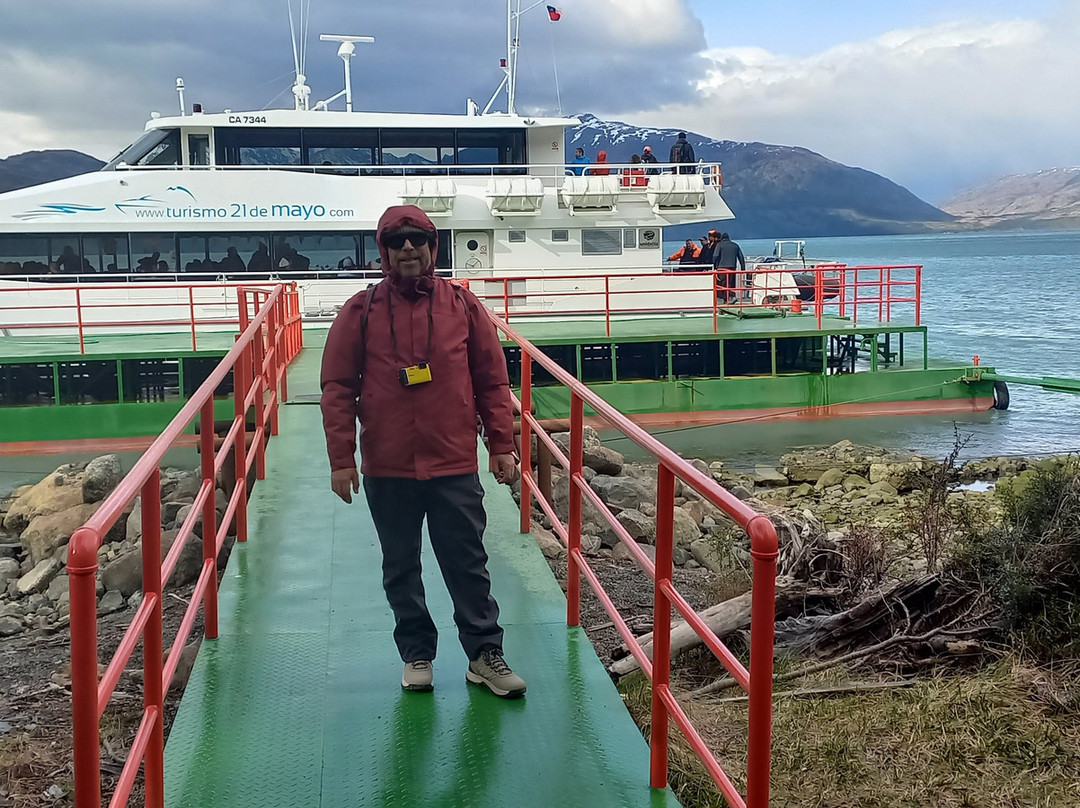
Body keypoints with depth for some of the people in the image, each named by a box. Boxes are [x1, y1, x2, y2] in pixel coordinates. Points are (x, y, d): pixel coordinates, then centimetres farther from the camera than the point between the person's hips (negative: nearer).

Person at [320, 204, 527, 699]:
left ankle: (485, 655, 17)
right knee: (401, 569, 11)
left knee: (468, 565, 5)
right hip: (387, 470, 1)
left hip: (454, 466, 0)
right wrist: (342, 459, -4)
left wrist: (502, 446, 2)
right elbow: (338, 389, 0)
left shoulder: (463, 306, 2)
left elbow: (492, 381, 5)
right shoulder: (360, 311, 0)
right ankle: (416, 655, 26)